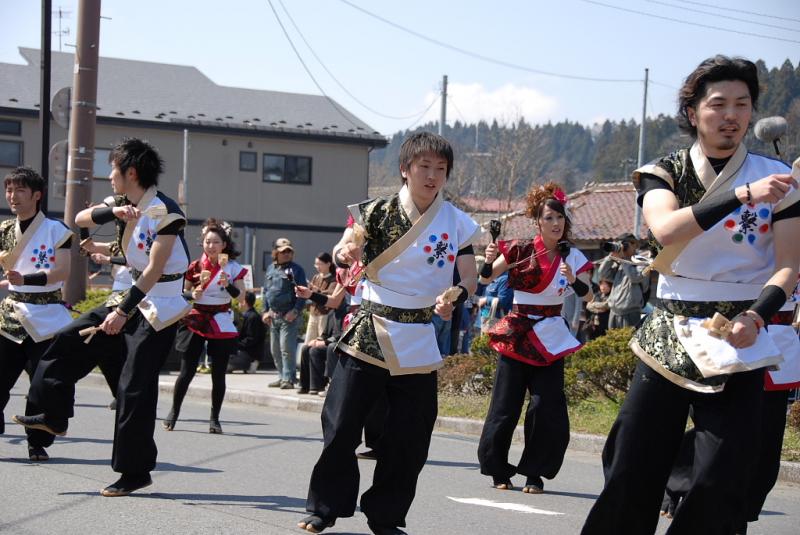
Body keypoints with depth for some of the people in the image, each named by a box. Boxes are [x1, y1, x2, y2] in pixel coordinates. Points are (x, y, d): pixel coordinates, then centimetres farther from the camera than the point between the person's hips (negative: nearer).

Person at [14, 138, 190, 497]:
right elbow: (80, 219, -1)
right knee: (70, 340, 6)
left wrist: (123, 311, -25)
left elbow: (154, 270, -24)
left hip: (159, 308, -9)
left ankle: (135, 471, 0)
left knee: (135, 388, -8)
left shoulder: (165, 213, -20)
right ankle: (54, 416, 17)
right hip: (134, 296, 9)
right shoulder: (125, 204, 6)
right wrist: (113, 213, -21)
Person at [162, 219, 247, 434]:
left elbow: (241, 297, -7)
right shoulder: (195, 267, 2)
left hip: (221, 324, 0)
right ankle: (173, 412, 14)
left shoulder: (233, 267, -1)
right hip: (196, 322, 0)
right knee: (187, 371, -1)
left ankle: (214, 419, 11)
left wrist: (228, 285, -24)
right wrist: (194, 293, -9)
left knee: (218, 374, 0)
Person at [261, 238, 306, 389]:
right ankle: (282, 377, 20)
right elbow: (265, 291, 20)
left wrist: (295, 311, -18)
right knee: (275, 349, 11)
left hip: (289, 316, -7)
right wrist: (266, 311, 11)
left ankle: (288, 379, -9)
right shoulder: (271, 269, 15)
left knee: (286, 348, -12)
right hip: (273, 316, 7)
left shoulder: (296, 270, -4)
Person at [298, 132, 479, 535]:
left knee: (408, 439, 5)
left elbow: (469, 278, 3)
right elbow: (343, 253, -10)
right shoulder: (378, 211, -2)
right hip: (368, 334, -1)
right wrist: (345, 254, -34)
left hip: (418, 342, 1)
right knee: (340, 424, -1)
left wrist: (455, 296, -19)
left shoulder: (456, 222, 2)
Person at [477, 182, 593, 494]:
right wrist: (490, 261, -19)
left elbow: (589, 297, -6)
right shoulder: (520, 251, -3)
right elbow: (485, 279, 1)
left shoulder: (572, 257, 2)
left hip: (549, 339, 1)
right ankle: (499, 471, 12)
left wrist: (573, 280, -25)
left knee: (546, 406, -5)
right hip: (516, 335, -1)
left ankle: (534, 473, 6)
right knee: (506, 405, -1)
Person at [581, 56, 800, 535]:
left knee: (720, 485, -5)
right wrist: (742, 196, -29)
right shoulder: (664, 174, 2)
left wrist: (756, 316, -20)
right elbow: (665, 230, -19)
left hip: (739, 341, 0)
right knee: (631, 472, 1)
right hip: (670, 335, 0)